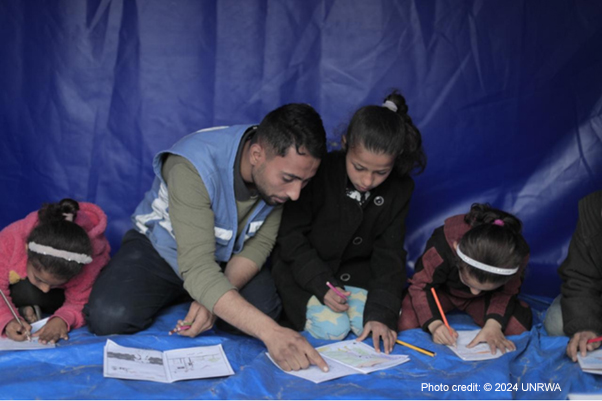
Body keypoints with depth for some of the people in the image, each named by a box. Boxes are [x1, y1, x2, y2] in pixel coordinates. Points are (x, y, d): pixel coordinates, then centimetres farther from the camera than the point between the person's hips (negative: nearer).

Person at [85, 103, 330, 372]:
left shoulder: (286, 167, -19)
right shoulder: (193, 167, -36)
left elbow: (260, 242, -13)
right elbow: (197, 267, -42)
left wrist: (214, 301, -30)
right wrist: (270, 332, -52)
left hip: (227, 257, 3)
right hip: (160, 249, -3)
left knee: (264, 310, -25)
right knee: (109, 317, -27)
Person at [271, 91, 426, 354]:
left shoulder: (399, 190, -10)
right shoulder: (318, 173, -22)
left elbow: (389, 255, -8)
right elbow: (291, 237, -14)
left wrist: (381, 312, -20)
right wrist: (320, 284, -25)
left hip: (356, 270, 3)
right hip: (303, 269, -3)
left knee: (366, 324, -20)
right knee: (333, 329, -21)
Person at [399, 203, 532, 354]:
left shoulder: (518, 255, -36)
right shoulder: (442, 248, -42)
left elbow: (506, 293, -18)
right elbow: (421, 286, -26)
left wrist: (493, 324, -36)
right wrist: (434, 324, -42)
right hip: (442, 290, -2)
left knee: (518, 328, -22)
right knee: (406, 324, -26)